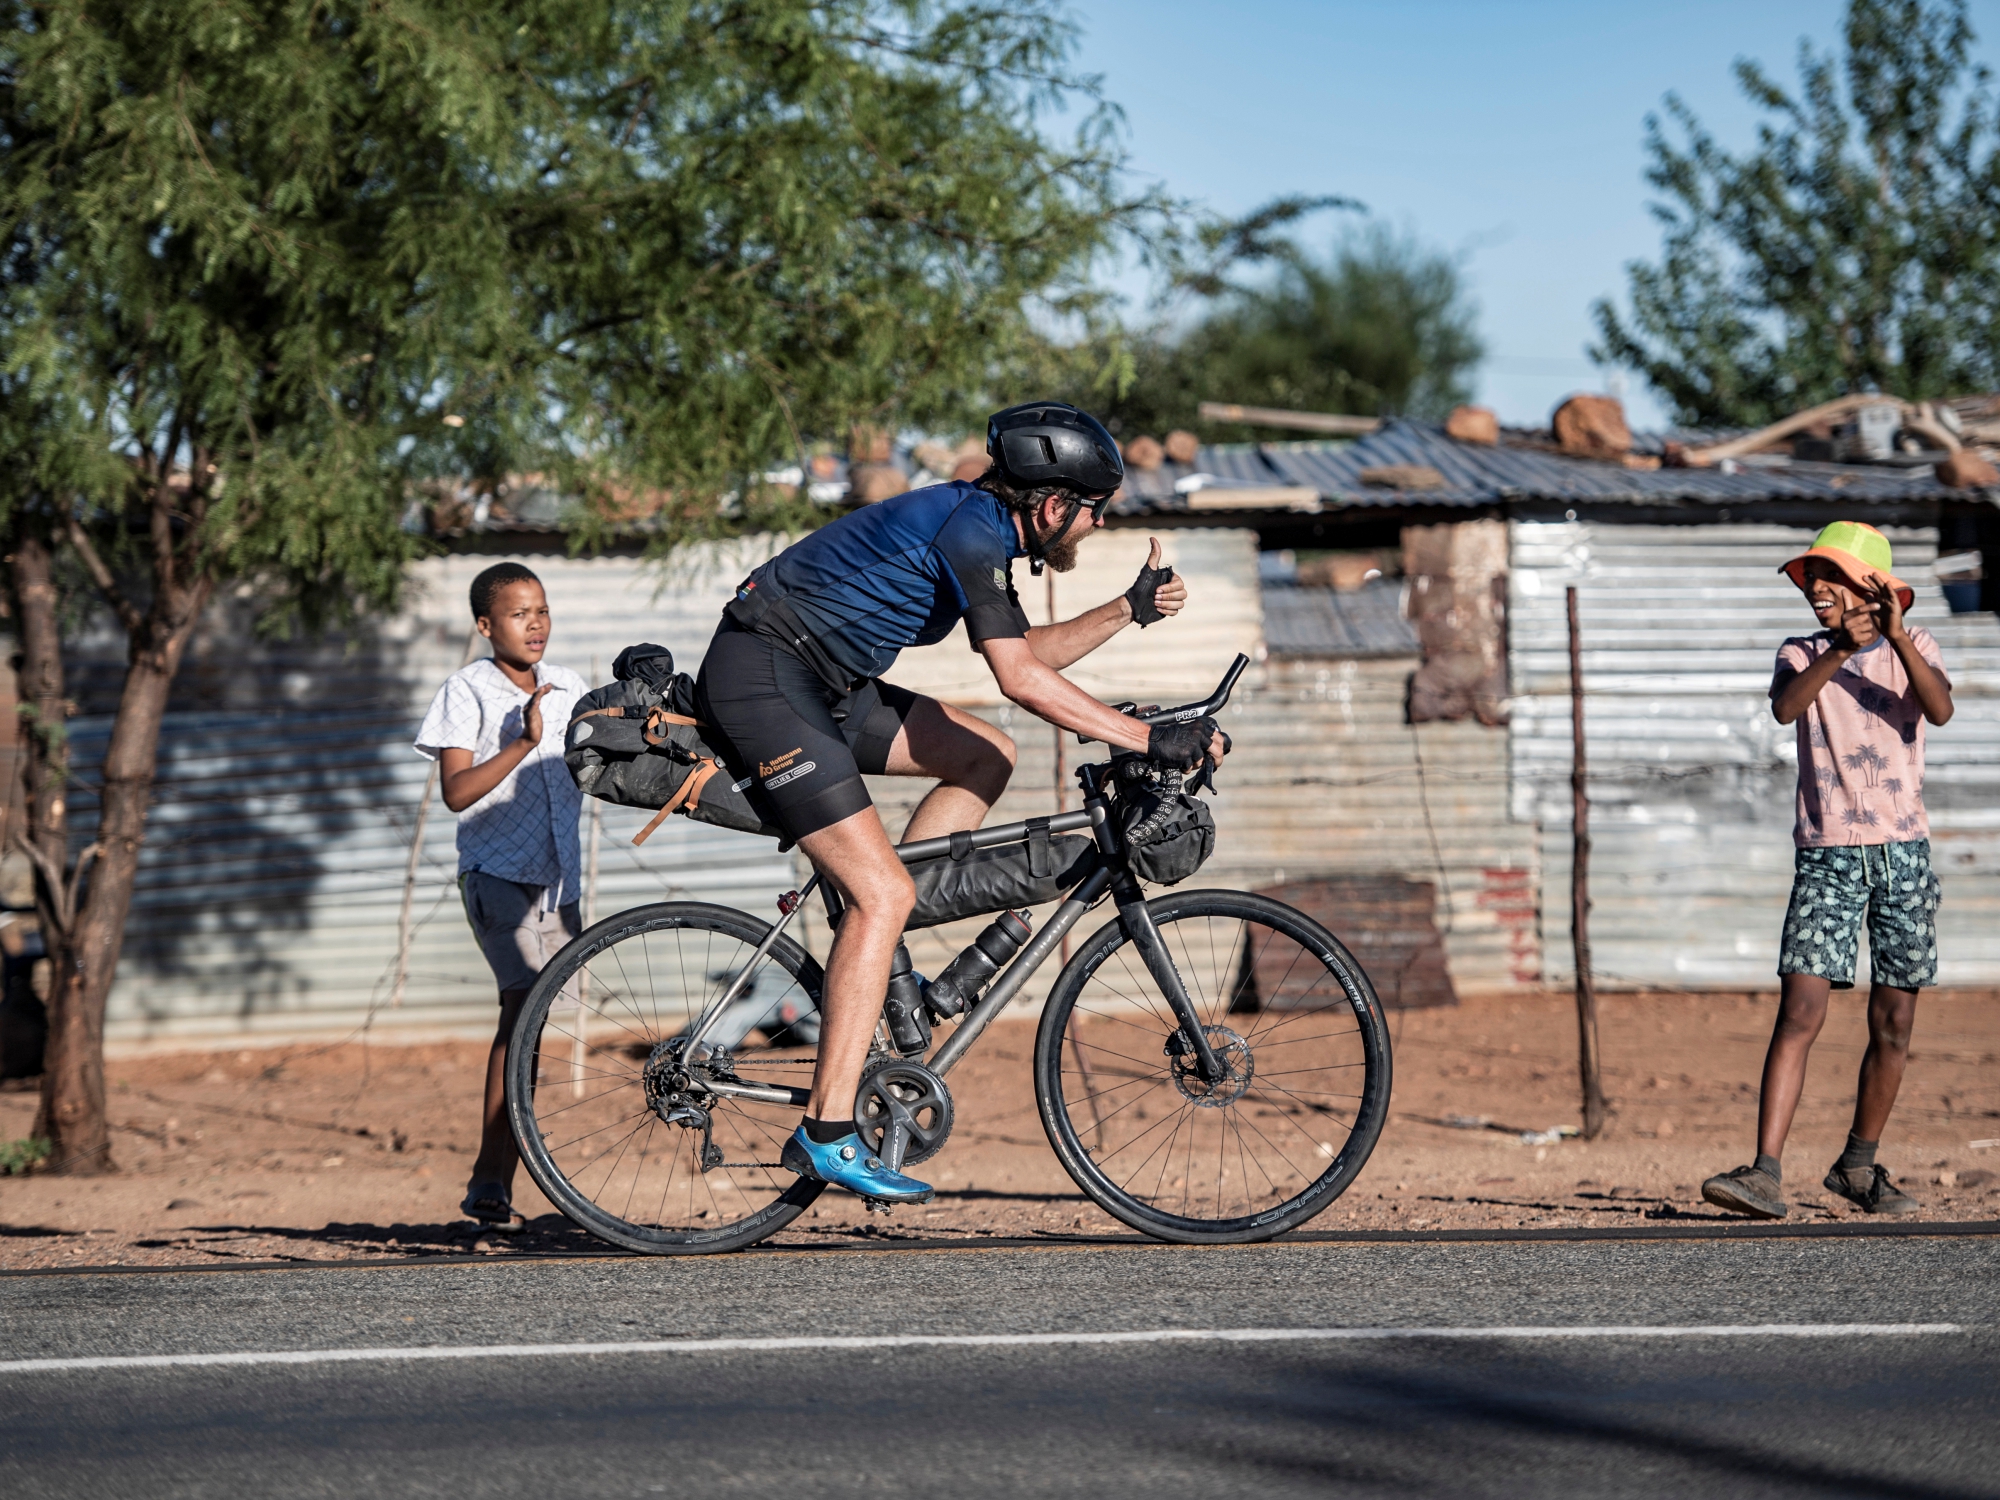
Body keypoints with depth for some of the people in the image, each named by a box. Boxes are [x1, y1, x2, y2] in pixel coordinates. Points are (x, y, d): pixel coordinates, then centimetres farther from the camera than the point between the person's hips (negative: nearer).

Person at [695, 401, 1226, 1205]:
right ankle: (827, 1133, -18)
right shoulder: (970, 527, -16)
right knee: (882, 894, -16)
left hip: (820, 685, 10)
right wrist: (1152, 739, -19)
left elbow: (1028, 649, 28)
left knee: (985, 756, 13)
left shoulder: (983, 528, 14)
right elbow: (1021, 680, -21)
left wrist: (1130, 609, 18)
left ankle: (867, 961, 10)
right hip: (761, 681, -10)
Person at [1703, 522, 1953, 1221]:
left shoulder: (1912, 647, 4)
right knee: (1799, 1012, -13)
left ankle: (1859, 1166, 24)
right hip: (1827, 856, -1)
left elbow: (1940, 709, -18)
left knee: (1892, 1024, 6)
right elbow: (1785, 708, -17)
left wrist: (1894, 635, -30)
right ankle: (1765, 1173, -20)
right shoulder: (1801, 655, 5)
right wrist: (1838, 651, -32)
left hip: (1903, 853, 1)